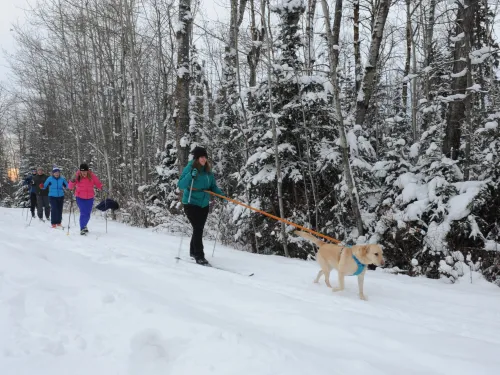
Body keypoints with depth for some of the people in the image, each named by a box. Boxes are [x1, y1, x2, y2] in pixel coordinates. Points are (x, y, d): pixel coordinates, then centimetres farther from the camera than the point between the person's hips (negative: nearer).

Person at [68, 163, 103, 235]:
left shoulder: (92, 176, -8)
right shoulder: (77, 177, -10)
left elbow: (98, 183, -3)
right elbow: (71, 187, -7)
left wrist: (101, 188, -23)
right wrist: (72, 182, -27)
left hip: (89, 198, 2)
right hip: (80, 198, -2)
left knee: (87, 214, 13)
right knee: (83, 213, -13)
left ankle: (84, 226, 41)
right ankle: (82, 229, -2)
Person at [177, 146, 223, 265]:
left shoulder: (207, 170, 4)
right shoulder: (190, 168, -13)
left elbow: (213, 186, 12)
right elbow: (181, 185, -19)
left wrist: (221, 194, -3)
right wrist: (190, 176, -33)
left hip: (204, 204, 6)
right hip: (191, 204, -6)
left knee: (199, 229, 13)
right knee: (198, 229, -12)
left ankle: (193, 251, 31)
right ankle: (199, 256, -8)